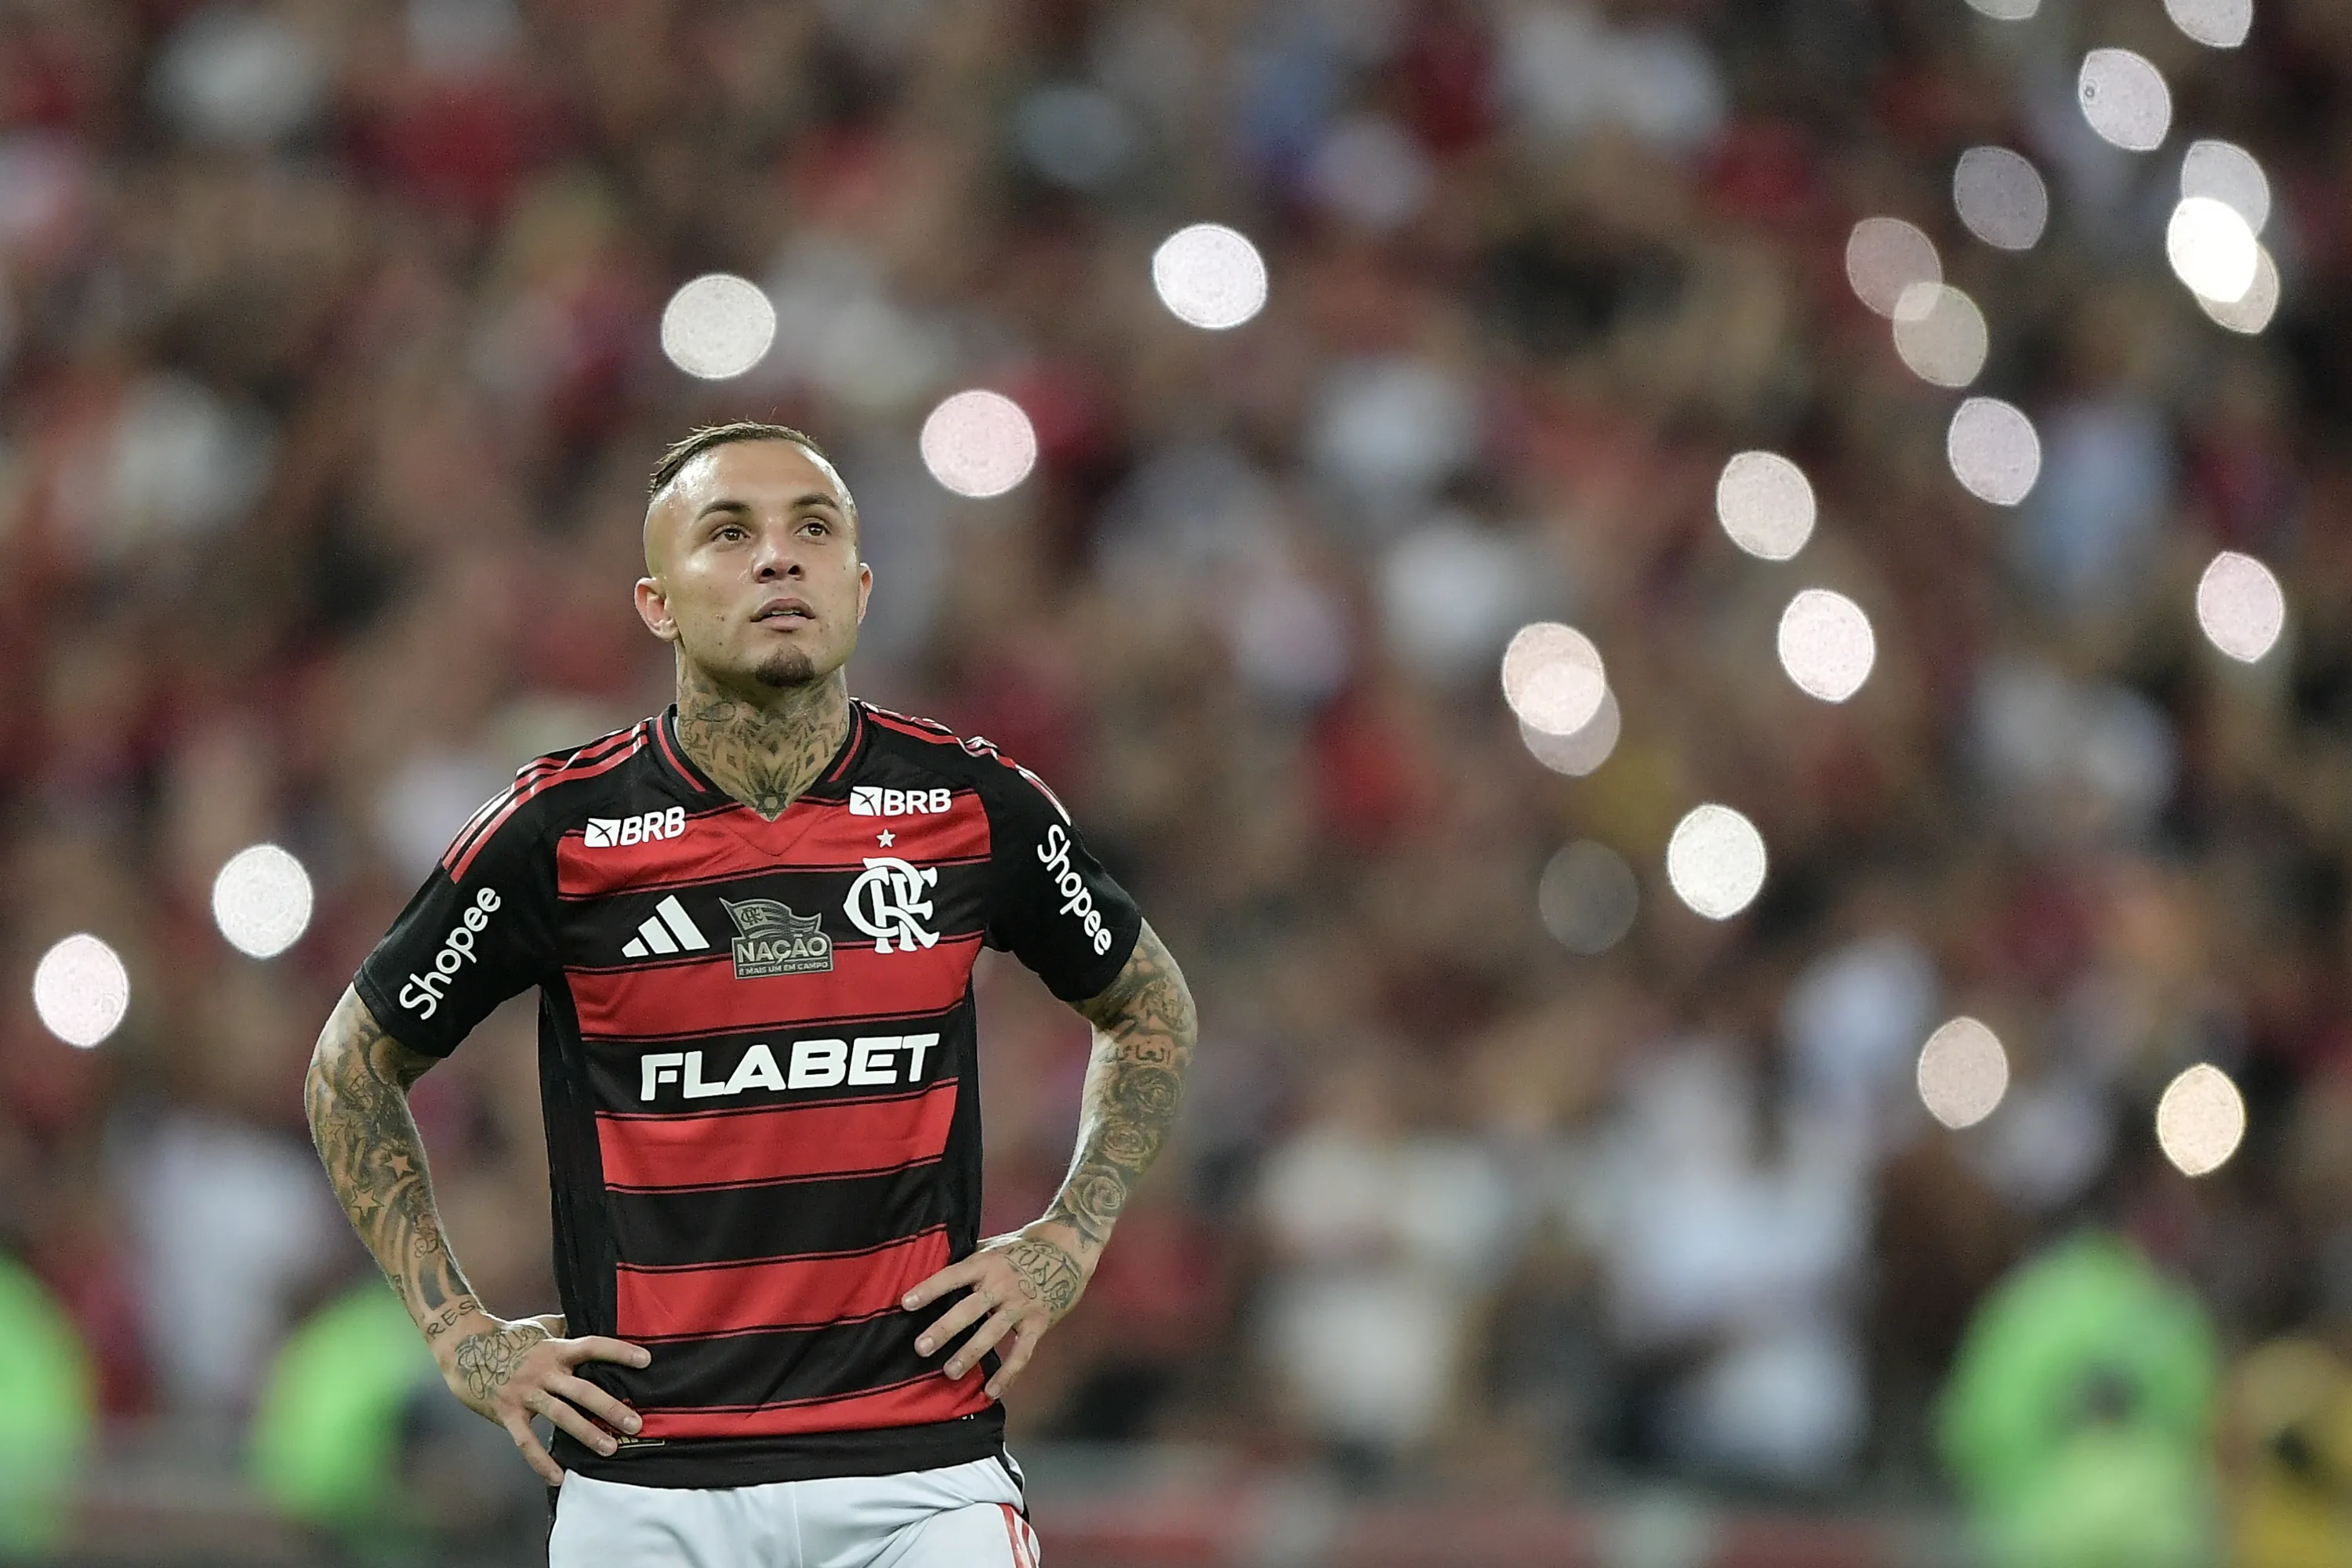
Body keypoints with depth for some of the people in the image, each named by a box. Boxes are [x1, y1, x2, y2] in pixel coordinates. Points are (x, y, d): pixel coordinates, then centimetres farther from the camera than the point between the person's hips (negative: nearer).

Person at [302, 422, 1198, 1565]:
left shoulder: (977, 807, 1)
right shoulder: (558, 832, -3)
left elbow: (1148, 1007, 21)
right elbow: (354, 1066, 11)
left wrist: (1070, 1241, 10)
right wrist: (458, 1333, 5)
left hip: (919, 1475, 1)